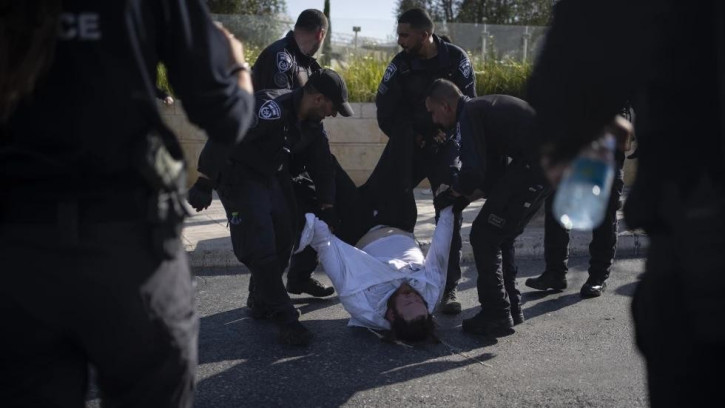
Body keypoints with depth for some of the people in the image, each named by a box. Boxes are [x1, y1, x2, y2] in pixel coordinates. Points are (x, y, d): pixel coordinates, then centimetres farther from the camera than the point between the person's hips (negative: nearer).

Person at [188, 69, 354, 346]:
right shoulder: (272, 108, -30)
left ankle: (262, 301, 26)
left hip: (274, 177, 9)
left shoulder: (313, 124, -1)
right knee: (260, 247, -12)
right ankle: (285, 317, -5)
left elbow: (322, 164, 11)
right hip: (240, 177, -9)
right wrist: (205, 183, -37)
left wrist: (326, 207, 11)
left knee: (284, 237, 9)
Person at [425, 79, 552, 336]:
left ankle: (497, 316, 2)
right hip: (551, 162, 10)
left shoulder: (468, 115, -7)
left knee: (483, 237, -2)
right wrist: (465, 195, 18)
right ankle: (511, 307, 27)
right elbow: (495, 176, 24)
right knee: (501, 236, 20)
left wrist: (455, 192, 2)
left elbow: (473, 173, -18)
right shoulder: (483, 108, 23)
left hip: (535, 165, -10)